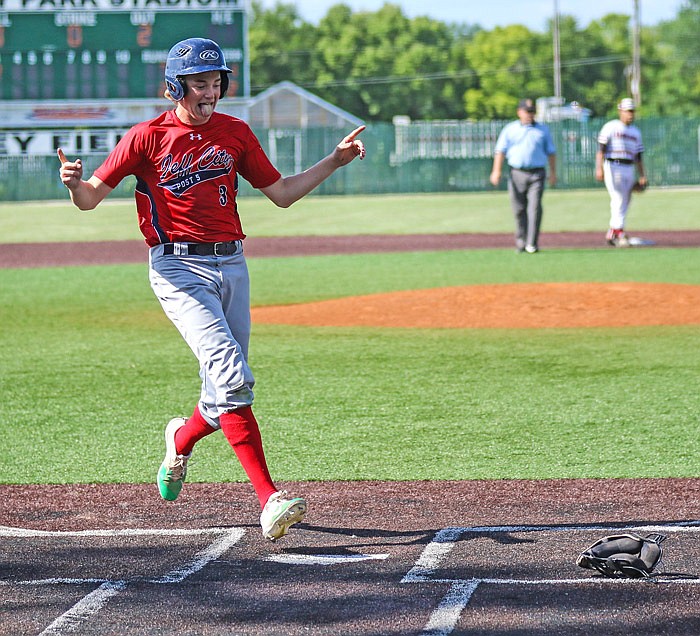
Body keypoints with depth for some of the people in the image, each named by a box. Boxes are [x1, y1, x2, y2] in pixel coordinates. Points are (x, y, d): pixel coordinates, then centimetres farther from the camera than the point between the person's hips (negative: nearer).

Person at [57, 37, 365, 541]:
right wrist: (74, 182, -23)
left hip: (232, 266, 5)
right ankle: (269, 500, -25)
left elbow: (281, 193, 15)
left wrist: (334, 162, 5)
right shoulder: (148, 137, -2)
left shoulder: (236, 134, 10)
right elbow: (91, 198, 0)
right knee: (232, 374, -22)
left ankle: (181, 440, 45)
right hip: (179, 268, -5)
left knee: (227, 394, 9)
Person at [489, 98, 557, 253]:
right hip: (517, 174, 0)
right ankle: (521, 241, 16)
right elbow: (500, 151, 1)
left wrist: (553, 173, 5)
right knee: (519, 210, 3)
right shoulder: (510, 129, 8)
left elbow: (551, 152, 14)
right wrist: (497, 171, -11)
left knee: (535, 208, -12)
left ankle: (532, 244, -14)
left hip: (537, 174, 0)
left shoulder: (543, 130, 12)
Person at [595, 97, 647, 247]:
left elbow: (638, 156, 18)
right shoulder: (610, 127, 0)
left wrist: (642, 175, 9)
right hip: (613, 167, -6)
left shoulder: (636, 132, 18)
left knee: (625, 201, 4)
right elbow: (601, 149, -6)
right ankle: (620, 232, -19)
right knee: (618, 199, -15)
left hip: (629, 169, 6)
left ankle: (611, 234, 11)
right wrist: (599, 168, -17)